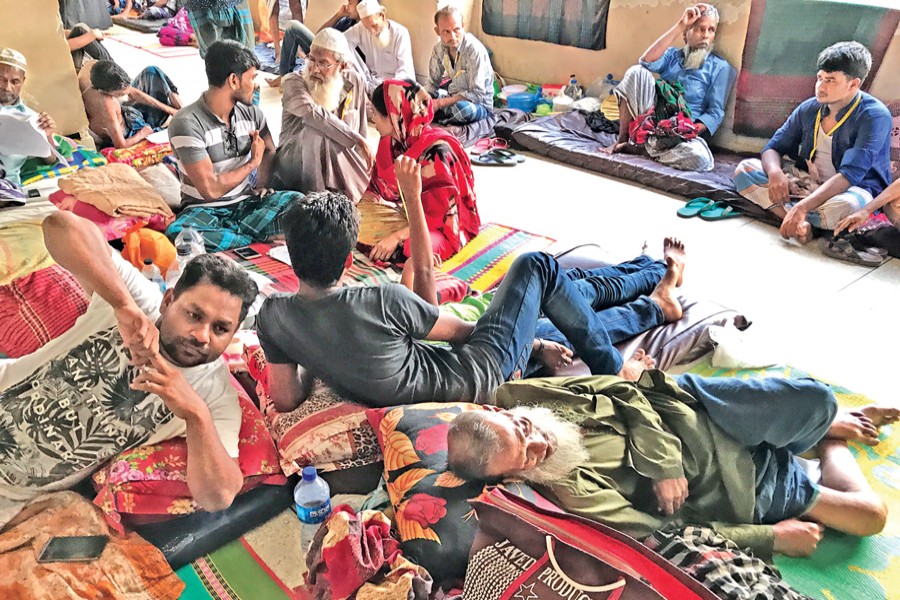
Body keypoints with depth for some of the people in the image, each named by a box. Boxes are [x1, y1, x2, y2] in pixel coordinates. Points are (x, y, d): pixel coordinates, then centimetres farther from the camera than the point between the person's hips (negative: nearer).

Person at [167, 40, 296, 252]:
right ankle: (263, 239, -24)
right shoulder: (186, 123, -17)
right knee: (177, 233, -38)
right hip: (205, 209, -4)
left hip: (246, 203, 4)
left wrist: (262, 185, 2)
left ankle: (224, 234, -19)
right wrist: (253, 163, -7)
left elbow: (269, 151, 21)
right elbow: (210, 189, -21)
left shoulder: (251, 113, 3)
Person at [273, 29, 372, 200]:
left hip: (343, 170, 3)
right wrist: (357, 140, -30)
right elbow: (312, 112, -29)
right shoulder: (293, 83, -9)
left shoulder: (353, 82, 2)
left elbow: (361, 130, 9)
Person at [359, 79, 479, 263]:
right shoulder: (391, 141, -5)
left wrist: (397, 237, -32)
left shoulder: (435, 152, -27)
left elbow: (440, 214, -28)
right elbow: (377, 189, 4)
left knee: (410, 247, -37)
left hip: (444, 225, -7)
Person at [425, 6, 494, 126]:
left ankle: (432, 119, -12)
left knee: (462, 108, -39)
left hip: (479, 104, -6)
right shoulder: (439, 48, -5)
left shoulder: (475, 50, -25)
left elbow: (477, 94, -28)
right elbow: (432, 83, 3)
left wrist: (440, 103, -29)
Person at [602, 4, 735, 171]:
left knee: (700, 158, -38)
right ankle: (622, 140, -12)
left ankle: (643, 147, -13)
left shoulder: (721, 67, 7)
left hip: (682, 132, -1)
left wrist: (692, 130, -21)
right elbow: (647, 61, -8)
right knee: (637, 72, -20)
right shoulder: (672, 55, 16)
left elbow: (715, 113, -2)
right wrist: (680, 25, -7)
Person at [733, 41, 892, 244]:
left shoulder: (874, 116, -17)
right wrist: (775, 173, -23)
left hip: (852, 188, -5)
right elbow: (772, 148, 4)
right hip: (807, 182, 6)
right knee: (744, 169, -12)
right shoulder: (809, 109, 1)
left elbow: (850, 174, -27)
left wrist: (802, 207, -40)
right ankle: (798, 221, -29)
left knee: (844, 207, -43)